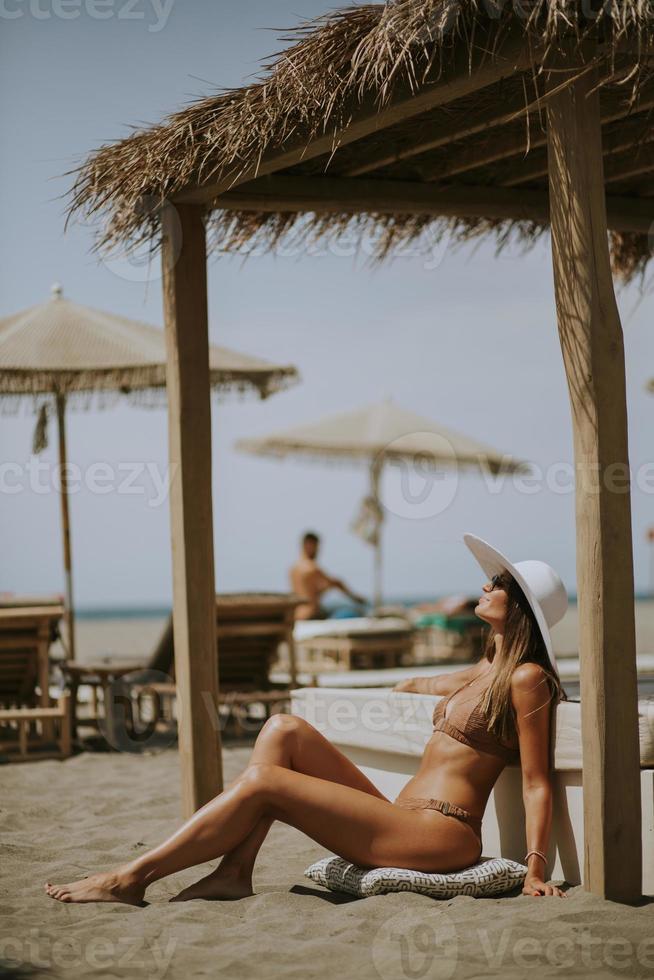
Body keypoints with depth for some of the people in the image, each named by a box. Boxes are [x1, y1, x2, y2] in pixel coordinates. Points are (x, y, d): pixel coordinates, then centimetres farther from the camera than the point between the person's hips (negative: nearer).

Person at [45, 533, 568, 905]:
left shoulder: (525, 678, -5)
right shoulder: (484, 671, 21)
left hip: (442, 834, -9)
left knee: (262, 781, -15)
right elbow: (423, 684, 45)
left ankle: (132, 878, -10)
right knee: (285, 730, -1)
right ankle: (235, 873, -10)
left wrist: (535, 871, -17)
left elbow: (537, 783, -11)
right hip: (402, 820, 9)